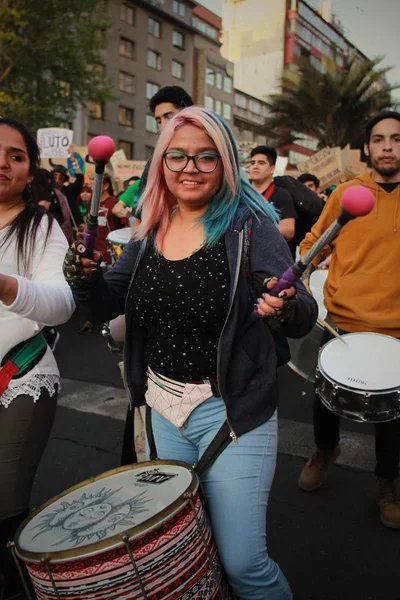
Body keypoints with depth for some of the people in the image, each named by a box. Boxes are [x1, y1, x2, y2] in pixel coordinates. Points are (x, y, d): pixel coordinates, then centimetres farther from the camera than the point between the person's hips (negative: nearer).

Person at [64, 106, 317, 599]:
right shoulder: (150, 231, 3)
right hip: (164, 406, 5)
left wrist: (288, 308, -41)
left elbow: (304, 317, -18)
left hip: (231, 411, -5)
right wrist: (85, 278, -17)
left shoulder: (250, 226, -13)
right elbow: (106, 305, 3)